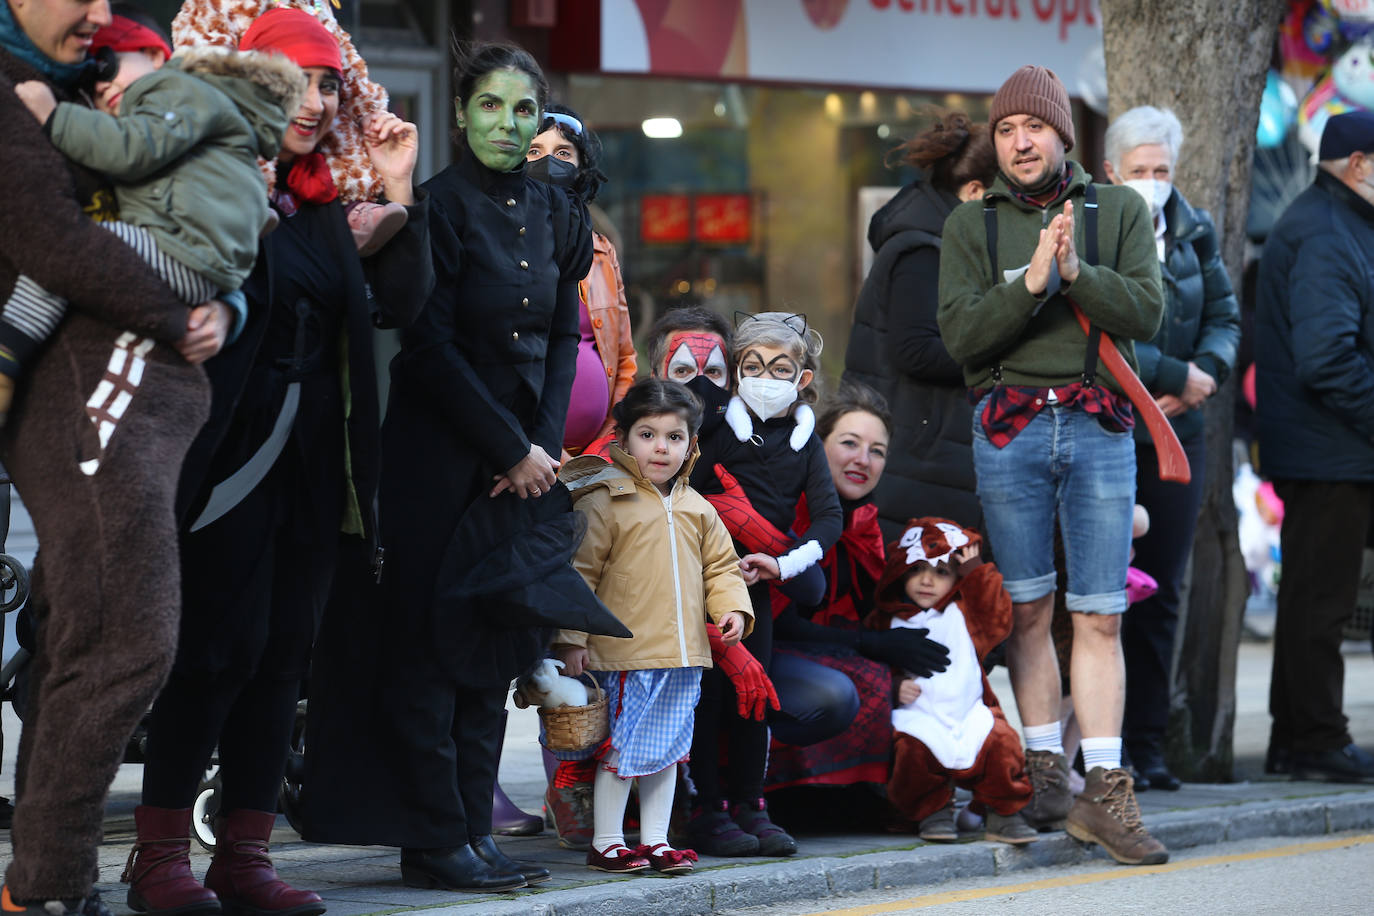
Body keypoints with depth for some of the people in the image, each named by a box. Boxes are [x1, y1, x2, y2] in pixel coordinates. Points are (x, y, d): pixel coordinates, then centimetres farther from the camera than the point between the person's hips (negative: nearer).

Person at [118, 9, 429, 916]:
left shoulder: (324, 205, 15)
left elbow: (398, 303, 9)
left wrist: (399, 192, 2)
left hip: (315, 456, 7)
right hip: (235, 447, -7)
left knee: (285, 652, 5)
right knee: (226, 642, -10)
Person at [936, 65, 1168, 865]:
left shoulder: (1120, 210, 9)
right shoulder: (972, 225, 8)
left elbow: (1146, 312, -3)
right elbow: (961, 335, -3)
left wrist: (1079, 271, -18)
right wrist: (1033, 281, -16)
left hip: (1100, 429, 0)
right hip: (1010, 429, 0)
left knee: (1101, 616, -3)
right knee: (1028, 609, 1)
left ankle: (1105, 791, -4)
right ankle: (1046, 771, 10)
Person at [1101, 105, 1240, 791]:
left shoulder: (1193, 233, 11)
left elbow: (1224, 316, 14)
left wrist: (1206, 374, -7)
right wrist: (1177, 374, -15)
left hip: (1176, 434, 5)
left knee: (1162, 593, 7)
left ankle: (1148, 745, 13)